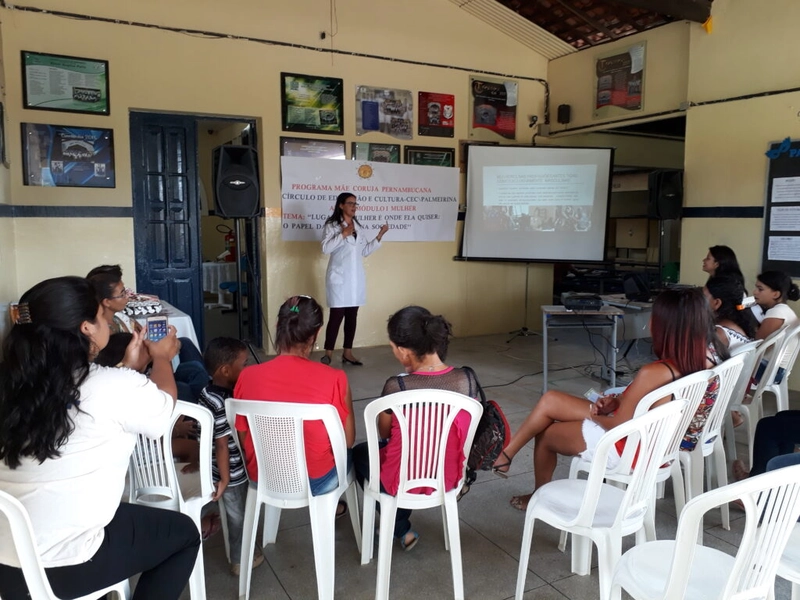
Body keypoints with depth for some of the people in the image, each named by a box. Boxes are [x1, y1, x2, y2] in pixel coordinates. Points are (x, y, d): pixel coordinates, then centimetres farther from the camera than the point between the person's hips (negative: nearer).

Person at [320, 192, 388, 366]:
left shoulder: (360, 228, 14)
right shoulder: (331, 225, -3)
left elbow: (365, 251, 14)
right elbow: (325, 248, -14)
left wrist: (379, 236, 7)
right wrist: (343, 234, -16)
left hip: (356, 278, 6)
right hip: (339, 277, -6)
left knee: (352, 316, 7)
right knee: (337, 315, -8)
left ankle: (347, 353, 15)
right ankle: (328, 354, 1)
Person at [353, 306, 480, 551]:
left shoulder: (396, 386, -27)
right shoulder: (467, 379, -15)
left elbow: (384, 434, -7)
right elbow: (465, 428, 3)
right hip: (448, 479, 4)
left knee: (360, 453, 29)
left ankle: (401, 530, 32)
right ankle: (401, 516, 47)